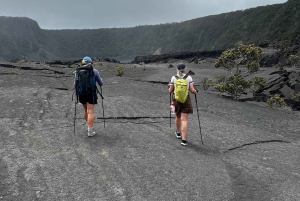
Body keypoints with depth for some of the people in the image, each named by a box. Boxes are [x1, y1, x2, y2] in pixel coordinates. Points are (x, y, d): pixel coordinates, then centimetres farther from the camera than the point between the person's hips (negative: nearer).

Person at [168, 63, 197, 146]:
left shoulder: (173, 78, -2)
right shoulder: (189, 77, -4)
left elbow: (170, 91, -1)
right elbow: (192, 90, -9)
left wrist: (169, 87, 21)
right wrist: (195, 91, 13)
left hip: (176, 99, 2)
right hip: (186, 99, -1)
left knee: (178, 117, 23)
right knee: (184, 119, -1)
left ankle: (178, 133, 42)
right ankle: (184, 139, -5)